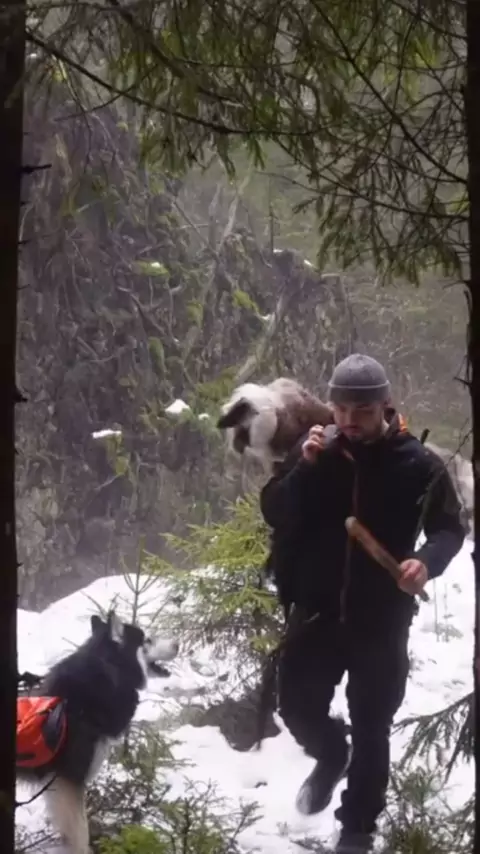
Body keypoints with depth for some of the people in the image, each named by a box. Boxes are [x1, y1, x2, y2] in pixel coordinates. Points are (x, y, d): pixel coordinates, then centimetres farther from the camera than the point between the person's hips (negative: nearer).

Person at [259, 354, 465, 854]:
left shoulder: (417, 463, -8)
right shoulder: (314, 450, -2)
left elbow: (450, 528, -2)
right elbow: (274, 514, -4)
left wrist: (428, 560, -24)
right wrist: (305, 468, -21)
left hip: (382, 617, -2)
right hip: (317, 609, 2)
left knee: (371, 727, 6)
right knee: (298, 706, 5)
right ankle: (330, 755, 39)